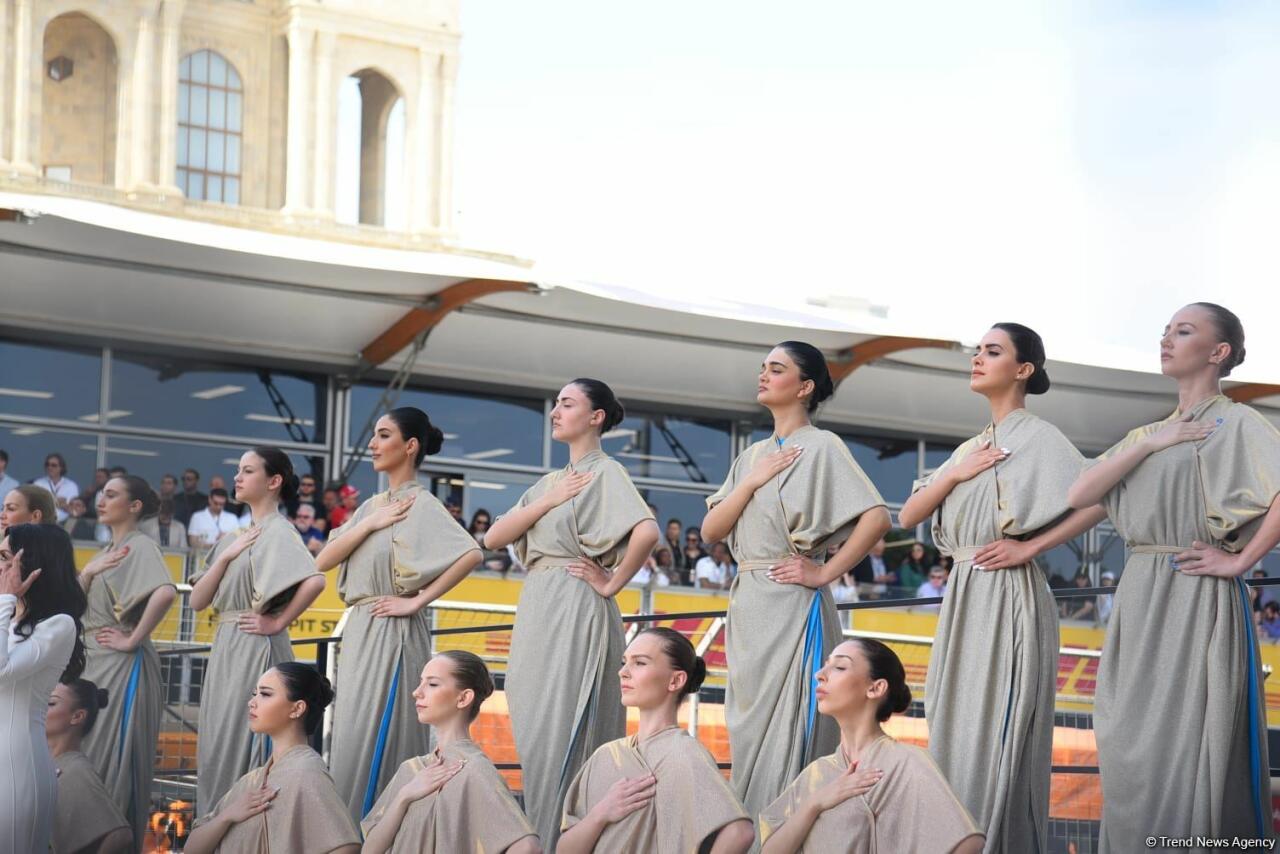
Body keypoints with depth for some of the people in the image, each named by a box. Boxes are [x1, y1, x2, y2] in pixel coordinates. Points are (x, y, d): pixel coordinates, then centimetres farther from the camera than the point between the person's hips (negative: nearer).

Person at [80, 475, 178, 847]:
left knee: (112, 757, -5)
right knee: (87, 752, 11)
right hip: (95, 662, 9)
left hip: (121, 665, -9)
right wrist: (88, 572, -6)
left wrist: (133, 639, -22)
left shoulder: (141, 546, -10)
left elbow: (165, 593, -30)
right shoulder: (109, 549, 16)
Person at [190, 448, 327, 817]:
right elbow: (197, 601, 9)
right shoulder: (233, 537, 16)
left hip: (256, 651, -8)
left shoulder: (278, 532, -8)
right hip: (225, 651, 8)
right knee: (215, 752, 10)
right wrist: (226, 555, -4)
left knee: (240, 754, -7)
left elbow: (314, 581, -26)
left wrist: (278, 622, -16)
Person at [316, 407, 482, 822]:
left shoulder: (421, 504, -7)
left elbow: (470, 554, -23)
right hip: (358, 634, 8)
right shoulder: (372, 505, 15)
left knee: (376, 744, -7)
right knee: (352, 740, 9)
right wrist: (370, 523, -7)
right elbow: (323, 561, 6)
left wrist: (417, 600, -17)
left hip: (393, 633, -8)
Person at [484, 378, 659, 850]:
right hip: (536, 613, 8)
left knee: (563, 736, -10)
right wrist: (549, 500, -2)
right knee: (534, 733, 8)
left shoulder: (605, 472, -4)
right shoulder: (549, 481, 19)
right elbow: (494, 538, 8)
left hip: (576, 611, -8)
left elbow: (647, 531, -21)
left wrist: (612, 582, -12)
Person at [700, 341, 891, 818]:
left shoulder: (820, 446, -4)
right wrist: (752, 481, -4)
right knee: (750, 733, 10)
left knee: (787, 735, -8)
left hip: (792, 607, -7)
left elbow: (876, 518, -16)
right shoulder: (753, 456, 17)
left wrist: (824, 572, -14)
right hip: (748, 608, 8)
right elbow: (711, 531, 8)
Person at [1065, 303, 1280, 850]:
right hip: (1141, 605, 7)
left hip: (1198, 603, -7)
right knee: (1133, 749, 7)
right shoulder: (1148, 433, 18)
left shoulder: (1234, 423, -3)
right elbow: (1079, 495, 5)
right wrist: (1149, 444, -3)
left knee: (1188, 750, -8)